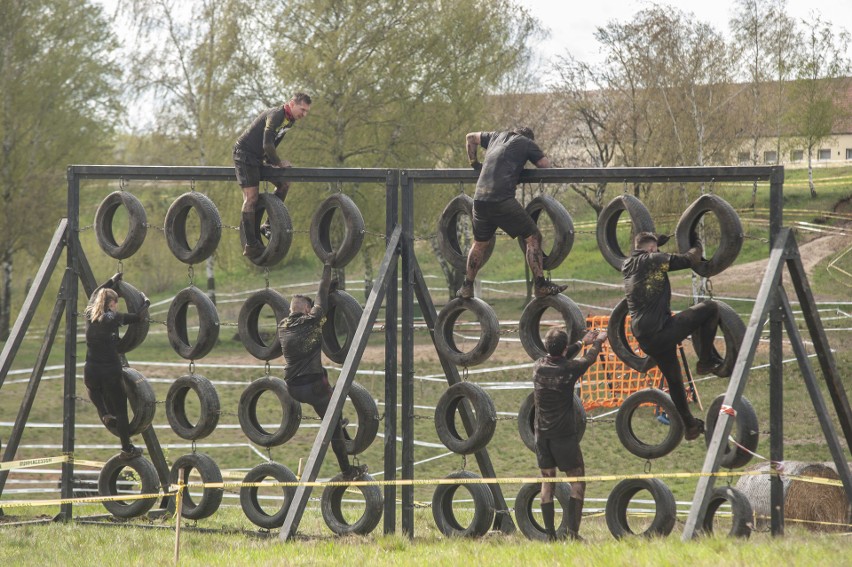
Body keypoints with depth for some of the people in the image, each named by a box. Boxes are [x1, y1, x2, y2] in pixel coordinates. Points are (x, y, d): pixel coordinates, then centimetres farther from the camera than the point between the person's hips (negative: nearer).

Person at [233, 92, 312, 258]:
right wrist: (278, 162, -16)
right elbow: (267, 145, -29)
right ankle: (250, 246, -10)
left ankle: (270, 224, 11)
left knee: (284, 184, 4)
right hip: (245, 154, -9)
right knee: (251, 197, -11)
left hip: (259, 157, 9)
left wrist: (273, 160, 2)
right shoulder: (276, 115, -23)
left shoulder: (290, 120, 6)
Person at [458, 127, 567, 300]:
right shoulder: (526, 143, 10)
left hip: (480, 199, 6)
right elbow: (547, 166, 10)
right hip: (502, 200, -6)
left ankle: (467, 287, 28)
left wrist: (474, 163, 41)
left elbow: (470, 138, 37)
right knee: (532, 237, 1)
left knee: (479, 243, 23)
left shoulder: (497, 137, 25)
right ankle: (541, 285, -4)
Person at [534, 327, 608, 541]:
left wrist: (582, 342, 34)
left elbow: (558, 357, 22)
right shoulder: (569, 369, -12)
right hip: (564, 434, -4)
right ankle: (573, 531, -5)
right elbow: (589, 359, 9)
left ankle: (550, 534, 8)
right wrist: (598, 342, 31)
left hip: (542, 434, 4)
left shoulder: (540, 366, -1)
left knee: (547, 481, 12)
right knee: (577, 481, 6)